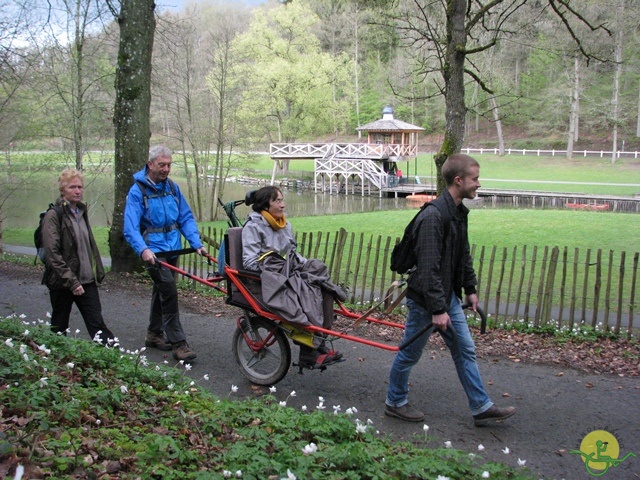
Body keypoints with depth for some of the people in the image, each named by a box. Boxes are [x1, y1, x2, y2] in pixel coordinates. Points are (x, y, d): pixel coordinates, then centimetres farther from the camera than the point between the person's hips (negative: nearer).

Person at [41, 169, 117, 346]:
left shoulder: (81, 212, 12)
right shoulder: (53, 215, -11)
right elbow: (52, 253, -17)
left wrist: (97, 271, 14)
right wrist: (71, 281, -20)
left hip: (86, 280, 6)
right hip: (62, 283, -5)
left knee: (96, 322, -1)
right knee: (59, 327, 8)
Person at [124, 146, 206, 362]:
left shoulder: (172, 187, 7)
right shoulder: (137, 190, -11)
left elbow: (186, 218, 6)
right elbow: (131, 228, -19)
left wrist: (197, 243, -7)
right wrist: (143, 250, -35)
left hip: (172, 249, 7)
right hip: (153, 251, -6)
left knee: (161, 290, 17)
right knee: (169, 291, -15)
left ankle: (154, 334, 33)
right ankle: (178, 343, -12)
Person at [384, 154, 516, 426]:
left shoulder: (459, 212, 7)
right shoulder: (433, 216, -25)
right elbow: (428, 268, -27)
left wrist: (470, 288, 20)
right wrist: (438, 309, -25)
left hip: (449, 295, 9)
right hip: (425, 299, -9)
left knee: (466, 350, 11)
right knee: (410, 354, 7)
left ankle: (481, 408, 19)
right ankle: (395, 402, 26)